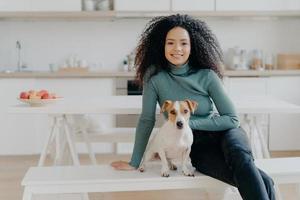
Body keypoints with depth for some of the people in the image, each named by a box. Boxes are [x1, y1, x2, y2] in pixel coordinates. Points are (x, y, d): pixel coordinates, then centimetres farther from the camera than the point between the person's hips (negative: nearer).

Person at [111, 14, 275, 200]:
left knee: (240, 157, -37)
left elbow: (232, 119, -8)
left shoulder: (207, 76, -10)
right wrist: (134, 162, -3)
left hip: (224, 132, 1)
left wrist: (189, 123, -17)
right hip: (196, 146, -1)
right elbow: (147, 120, -5)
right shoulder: (154, 76, -11)